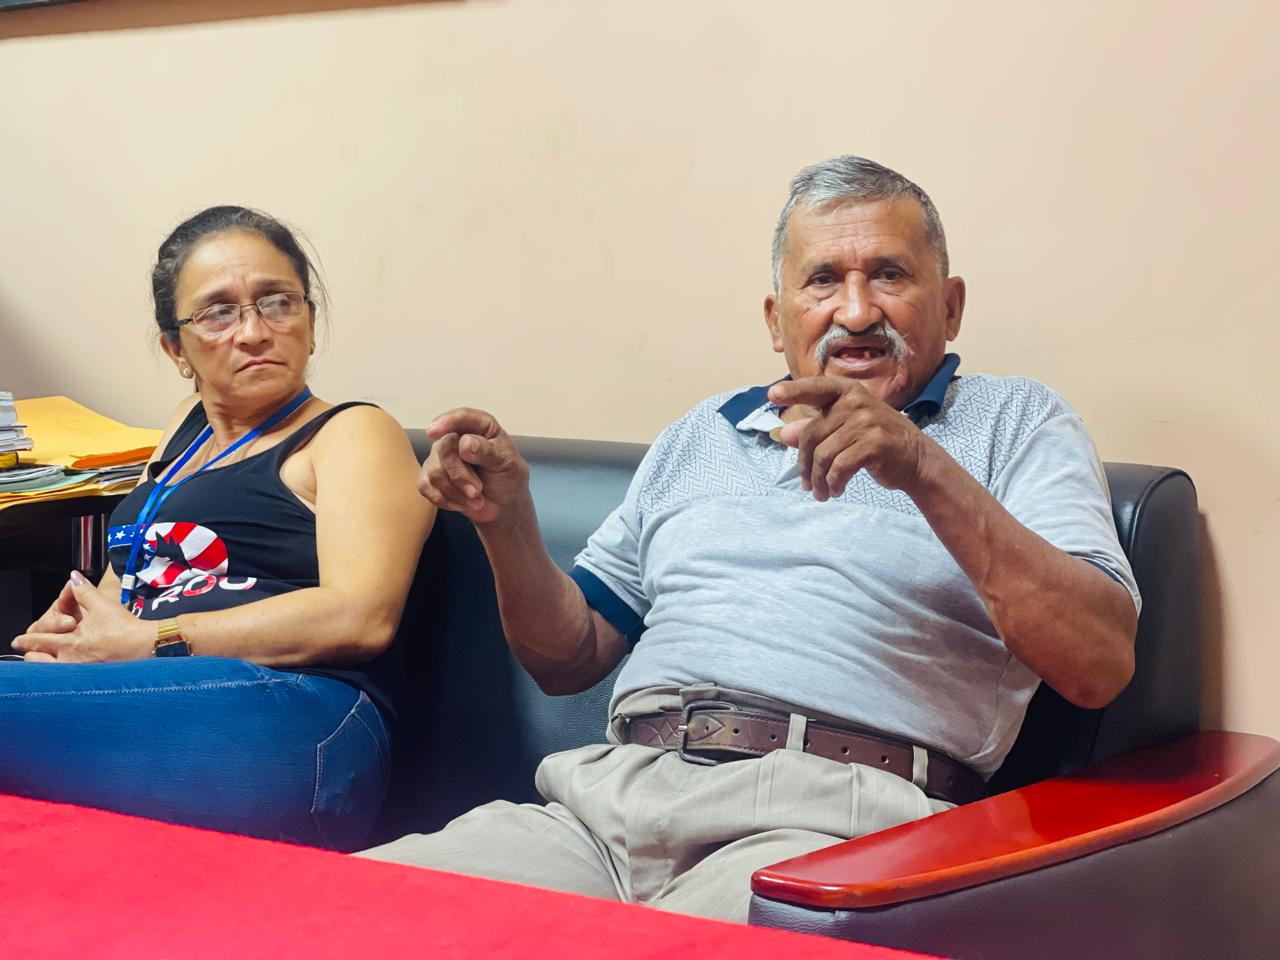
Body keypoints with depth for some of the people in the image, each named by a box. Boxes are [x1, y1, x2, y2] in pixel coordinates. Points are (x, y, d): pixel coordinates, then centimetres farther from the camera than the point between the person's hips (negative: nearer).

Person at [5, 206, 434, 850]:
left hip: (285, 718, -6)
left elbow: (358, 616, -8)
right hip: (149, 711, 7)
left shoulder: (354, 435, 9)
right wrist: (66, 626, 5)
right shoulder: (190, 427, 31)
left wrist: (146, 641, -7)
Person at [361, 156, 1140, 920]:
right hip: (614, 792, 5)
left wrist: (926, 471, -15)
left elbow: (1101, 666, -5)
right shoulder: (702, 436, 26)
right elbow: (571, 658, 26)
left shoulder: (1016, 420, 11)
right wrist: (508, 522, 6)